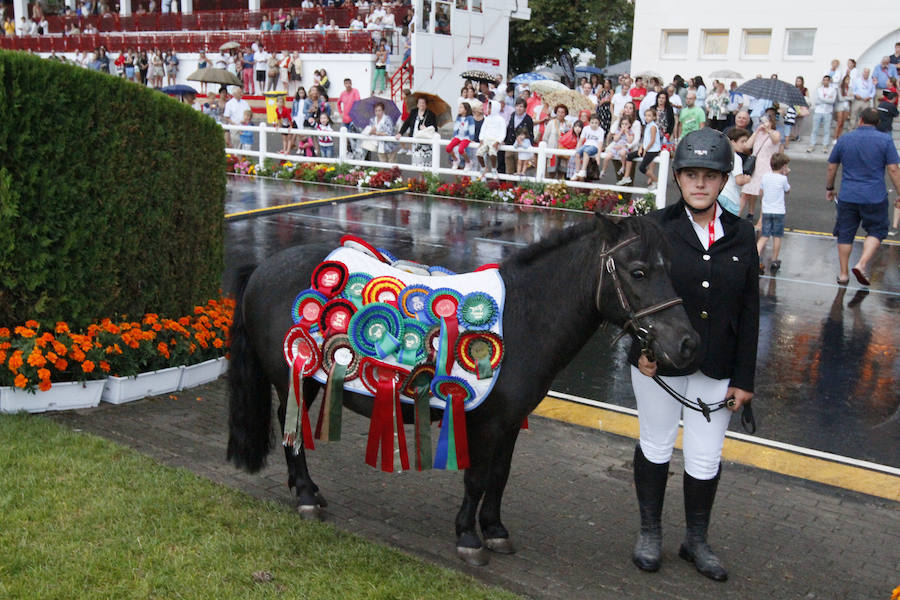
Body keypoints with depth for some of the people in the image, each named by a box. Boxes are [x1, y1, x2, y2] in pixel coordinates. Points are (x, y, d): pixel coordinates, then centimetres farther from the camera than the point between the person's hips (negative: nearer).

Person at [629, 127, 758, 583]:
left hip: (716, 368, 2)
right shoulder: (657, 227, -8)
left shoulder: (742, 235, -1)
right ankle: (650, 533, 35)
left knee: (705, 459, 10)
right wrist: (642, 348, -15)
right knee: (656, 447, 15)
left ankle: (696, 540, 33)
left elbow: (748, 313, 2)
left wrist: (743, 378, 0)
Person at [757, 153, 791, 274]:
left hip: (766, 211, 3)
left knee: (764, 236, 5)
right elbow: (787, 191, 7)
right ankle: (774, 262, 14)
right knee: (777, 237, 8)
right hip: (779, 211, -3)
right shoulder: (783, 179, -10)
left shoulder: (765, 176, 2)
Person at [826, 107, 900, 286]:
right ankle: (862, 264, -5)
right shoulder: (885, 140, -3)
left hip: (847, 197, 2)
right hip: (875, 197, -2)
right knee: (876, 231, 14)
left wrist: (829, 188, 22)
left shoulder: (844, 139, 3)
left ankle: (843, 274, 14)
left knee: (845, 234, 10)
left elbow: (831, 167, 8)